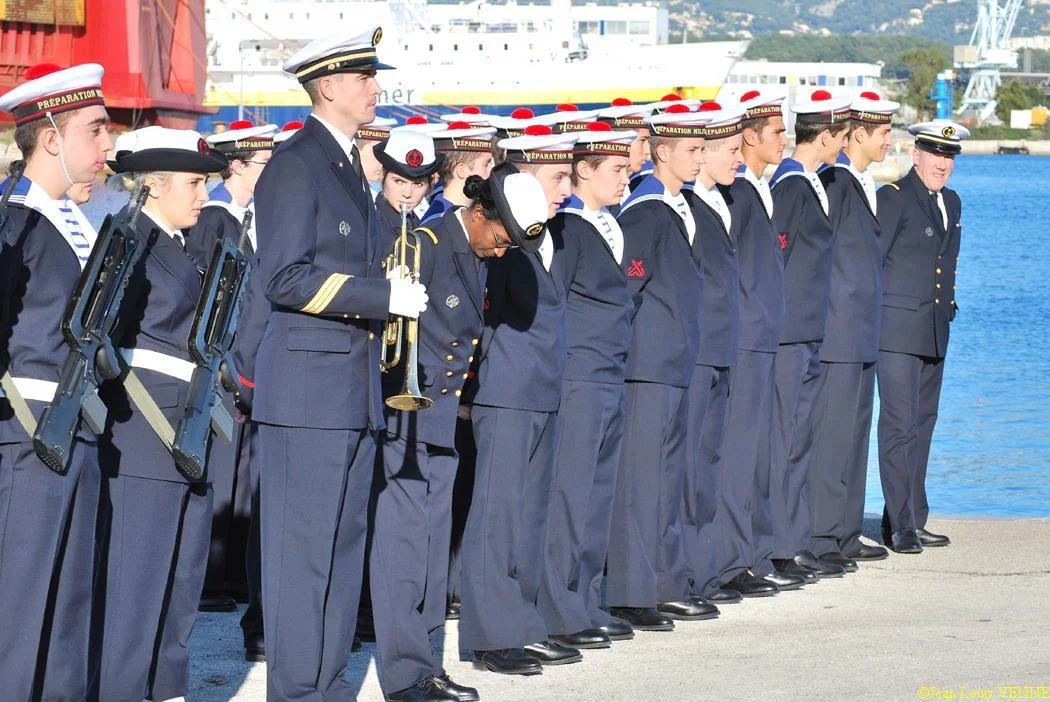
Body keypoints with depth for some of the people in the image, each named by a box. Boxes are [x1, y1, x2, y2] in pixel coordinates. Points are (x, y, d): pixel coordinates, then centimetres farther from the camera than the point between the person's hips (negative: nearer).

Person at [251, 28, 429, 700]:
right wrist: (383, 295, -18)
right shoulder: (295, 163, -10)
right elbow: (286, 278, -18)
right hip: (308, 385, -9)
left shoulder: (349, 165, 17)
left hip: (355, 390, 9)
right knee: (302, 547, -5)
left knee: (344, 542, 11)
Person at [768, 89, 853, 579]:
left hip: (808, 333, 10)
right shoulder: (791, 184, -15)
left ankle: (797, 543, 18)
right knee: (785, 438, -5)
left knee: (802, 436, 12)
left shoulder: (811, 182, 15)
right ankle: (783, 549, -1)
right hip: (789, 333, -10)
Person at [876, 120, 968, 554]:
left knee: (923, 423, 11)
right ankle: (901, 527, -9)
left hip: (935, 333, 8)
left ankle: (912, 521, 18)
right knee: (899, 424, -10)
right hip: (896, 330, -8)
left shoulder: (952, 202, 15)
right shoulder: (893, 197, -9)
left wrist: (947, 306, 17)